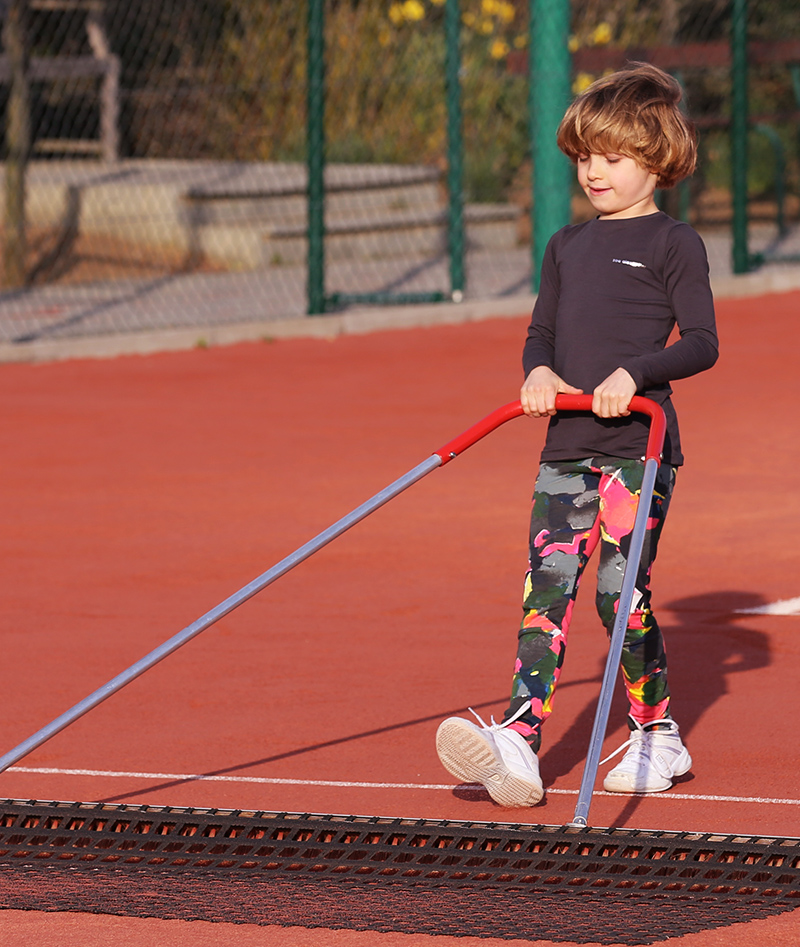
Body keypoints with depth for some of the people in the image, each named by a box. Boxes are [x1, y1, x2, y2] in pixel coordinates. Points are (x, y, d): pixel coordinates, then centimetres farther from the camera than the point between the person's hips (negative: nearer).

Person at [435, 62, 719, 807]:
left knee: (620, 591, -9)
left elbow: (701, 343, -8)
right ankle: (519, 742, -17)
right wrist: (539, 371, -2)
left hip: (638, 442, -6)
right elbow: (541, 332, 20)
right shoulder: (567, 248, 18)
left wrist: (635, 373, -22)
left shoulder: (673, 245, -1)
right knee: (547, 587, -6)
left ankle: (657, 732, 10)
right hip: (566, 445, 6)